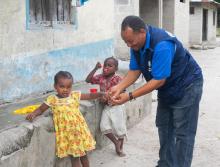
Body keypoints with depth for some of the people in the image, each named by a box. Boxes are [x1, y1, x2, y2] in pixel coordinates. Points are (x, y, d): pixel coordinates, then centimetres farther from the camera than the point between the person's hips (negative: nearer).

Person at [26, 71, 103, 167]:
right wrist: (33, 114, -15)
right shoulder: (52, 100, -6)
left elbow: (90, 96, 6)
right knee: (74, 157, 6)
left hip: (78, 130, 2)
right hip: (66, 134, -2)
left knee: (83, 153, 17)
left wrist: (101, 94, -7)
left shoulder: (75, 95, -3)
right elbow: (40, 109, 4)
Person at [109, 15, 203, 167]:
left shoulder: (162, 45, -36)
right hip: (167, 88, 8)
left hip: (186, 86, -8)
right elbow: (135, 70, -6)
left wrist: (130, 96, -33)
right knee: (164, 127, 13)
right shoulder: (137, 43, -10)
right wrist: (119, 87, -22)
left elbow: (158, 81, -33)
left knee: (183, 133, -4)